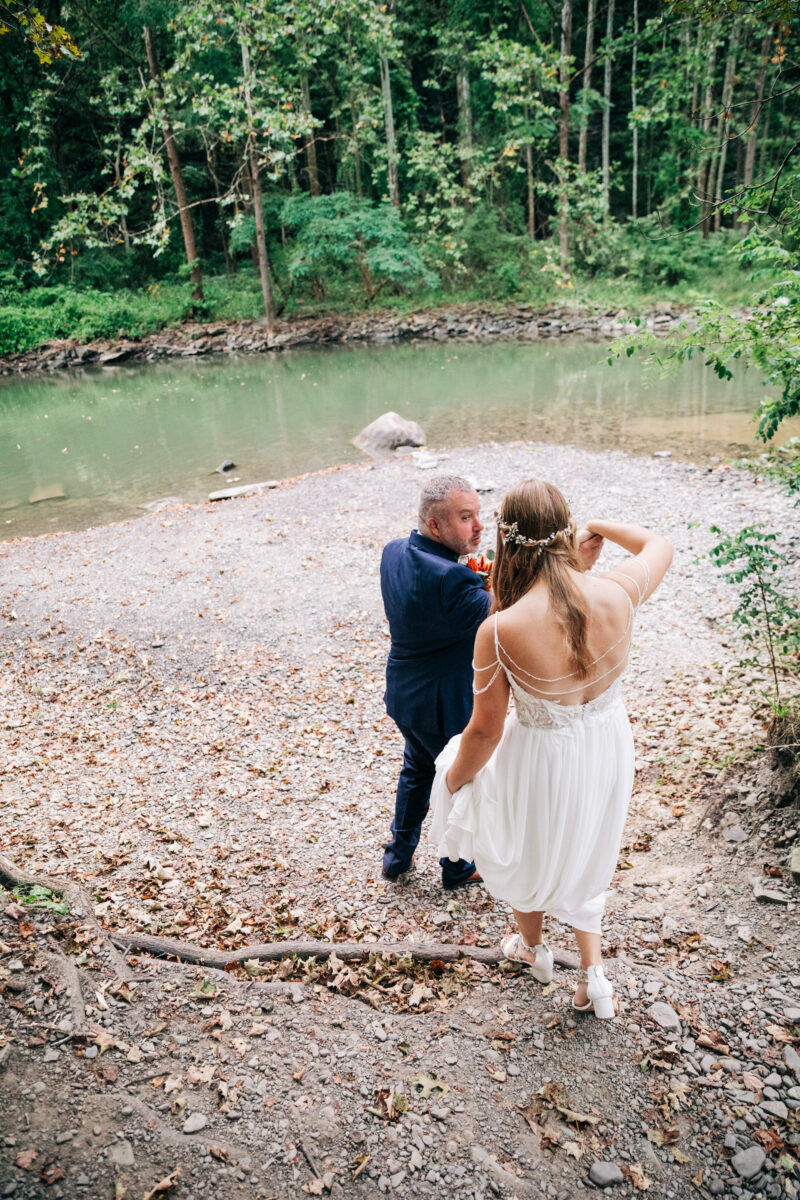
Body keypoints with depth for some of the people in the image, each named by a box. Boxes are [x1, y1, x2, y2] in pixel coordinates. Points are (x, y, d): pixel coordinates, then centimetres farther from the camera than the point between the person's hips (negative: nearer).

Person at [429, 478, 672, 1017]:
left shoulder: (499, 631, -32)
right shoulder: (617, 595, -22)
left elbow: (486, 732, -18)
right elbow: (660, 544, 2)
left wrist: (454, 777, 2)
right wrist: (598, 525, 12)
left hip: (544, 759, -3)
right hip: (609, 747, 4)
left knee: (527, 852, 30)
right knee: (582, 852, 33)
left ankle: (533, 948, 58)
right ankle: (594, 971, 40)